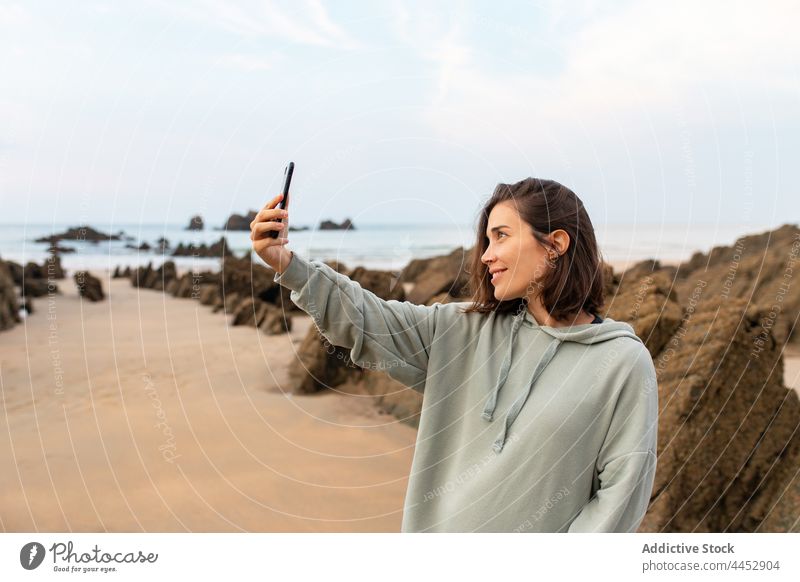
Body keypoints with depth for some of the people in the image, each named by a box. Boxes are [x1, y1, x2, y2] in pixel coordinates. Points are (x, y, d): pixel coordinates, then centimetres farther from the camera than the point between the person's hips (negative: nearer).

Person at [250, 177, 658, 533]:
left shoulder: (624, 362, -11)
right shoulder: (470, 331, 0)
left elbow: (622, 487, -11)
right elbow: (372, 322, -4)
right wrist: (287, 264, -14)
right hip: (441, 524, 4)